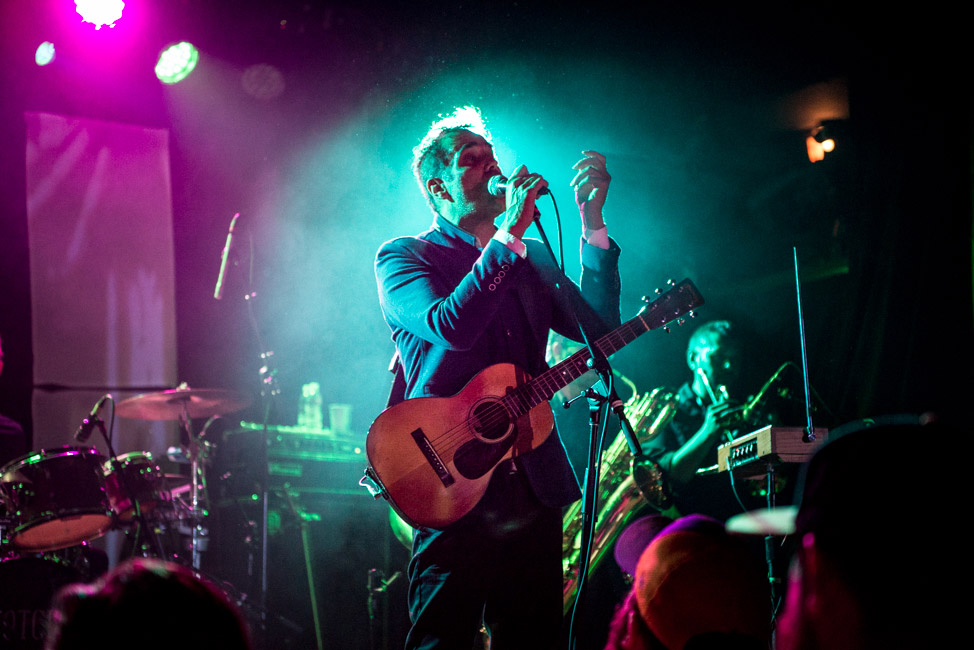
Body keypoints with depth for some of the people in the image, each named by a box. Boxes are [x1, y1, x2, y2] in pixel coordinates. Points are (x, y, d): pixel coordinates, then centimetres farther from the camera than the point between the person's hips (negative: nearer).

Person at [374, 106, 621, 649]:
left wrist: (592, 221, -4)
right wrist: (509, 234, -18)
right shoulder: (403, 256, 2)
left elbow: (598, 327, 3)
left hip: (535, 482, 5)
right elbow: (450, 326, -18)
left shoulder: (533, 259, 19)